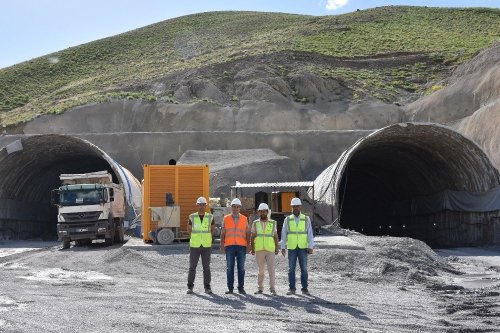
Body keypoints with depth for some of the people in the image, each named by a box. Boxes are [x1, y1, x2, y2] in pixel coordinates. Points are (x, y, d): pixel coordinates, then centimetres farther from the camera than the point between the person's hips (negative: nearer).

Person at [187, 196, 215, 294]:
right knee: (192, 267, 2)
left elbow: (213, 230, 10)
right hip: (194, 246, 0)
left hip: (206, 246, 0)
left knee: (206, 267, 2)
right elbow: (189, 230, 11)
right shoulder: (192, 217, -1)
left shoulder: (210, 217, 0)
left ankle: (207, 287, 10)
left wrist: (206, 237, 4)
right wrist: (197, 236, 9)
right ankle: (190, 287, 11)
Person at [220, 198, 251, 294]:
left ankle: (241, 288, 7)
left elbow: (247, 233, 8)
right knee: (230, 268, 0)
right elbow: (223, 233, 8)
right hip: (229, 246, 0)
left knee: (241, 268, 1)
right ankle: (230, 288, 6)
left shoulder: (244, 219, 9)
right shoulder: (226, 219, 9)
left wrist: (248, 245, -1)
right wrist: (222, 245, 0)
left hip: (241, 246, 0)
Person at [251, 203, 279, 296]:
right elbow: (252, 237, 9)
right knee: (260, 270, 7)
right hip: (259, 250, 1)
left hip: (270, 250, -1)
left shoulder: (272, 223, 7)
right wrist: (252, 248, 3)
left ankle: (273, 289, -2)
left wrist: (277, 248, 4)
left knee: (272, 269, -6)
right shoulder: (255, 223, 8)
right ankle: (260, 288, 15)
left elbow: (275, 236, 10)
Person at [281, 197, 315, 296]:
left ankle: (304, 288, 7)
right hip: (291, 248, 0)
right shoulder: (287, 219, 4)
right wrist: (283, 247, -3)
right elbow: (284, 234, 3)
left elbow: (310, 234, -1)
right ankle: (292, 288, 8)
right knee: (291, 269, 2)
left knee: (304, 269, 0)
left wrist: (311, 247, -9)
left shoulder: (306, 219, 3)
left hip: (303, 248, 0)